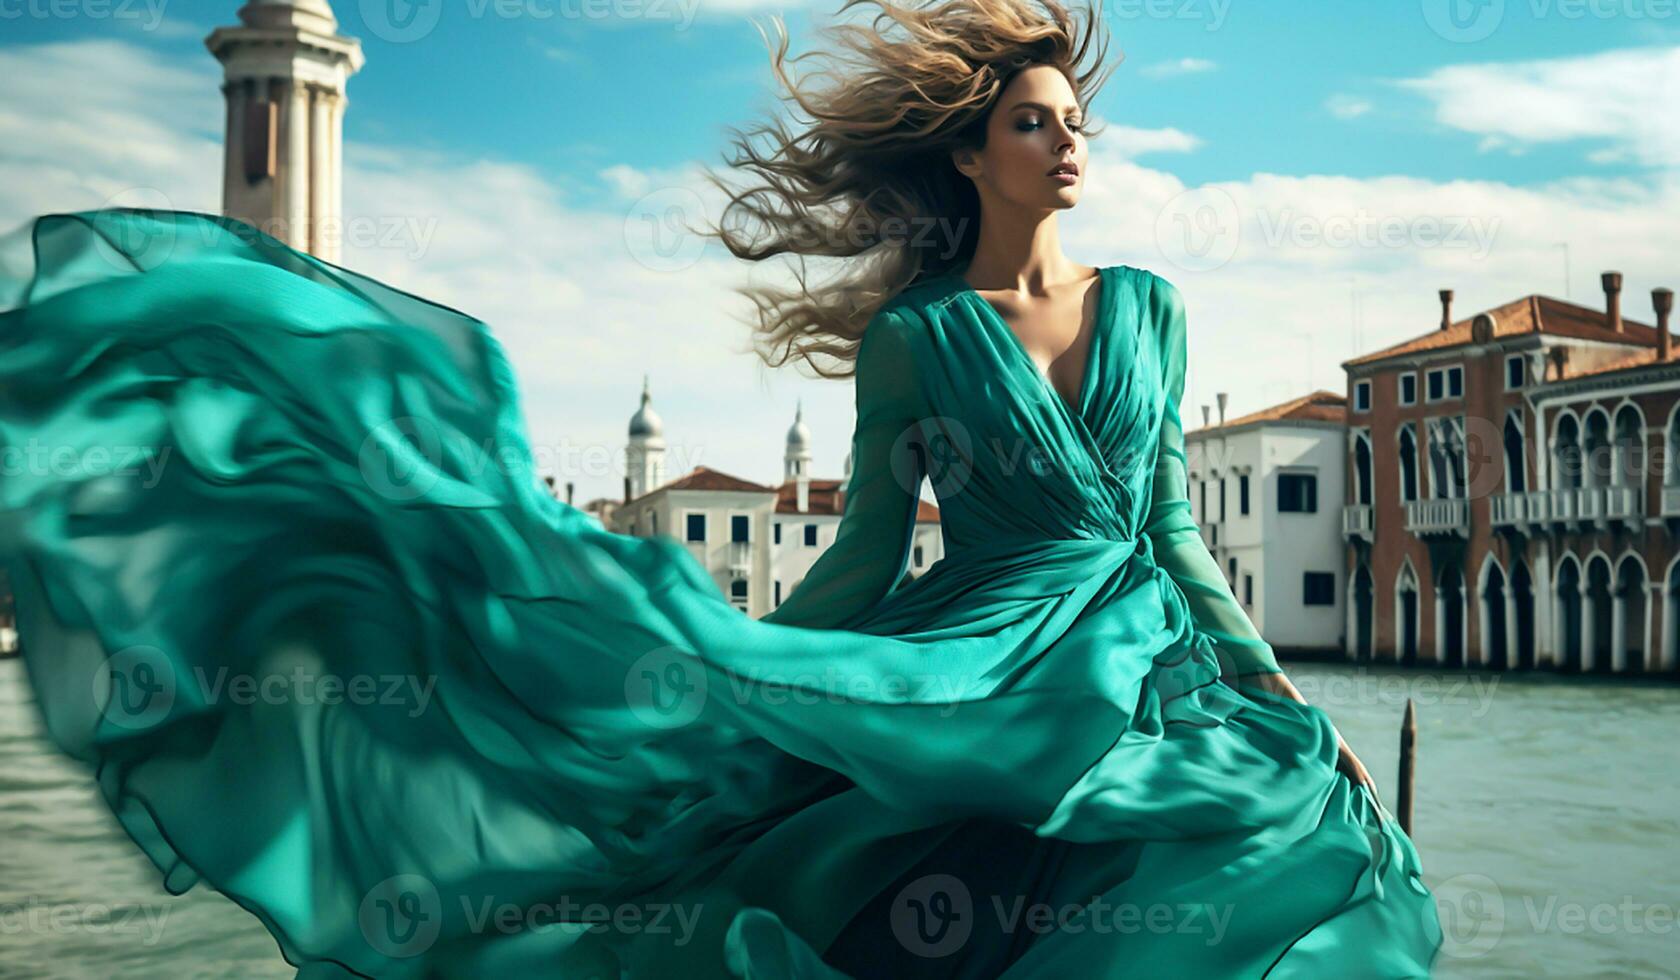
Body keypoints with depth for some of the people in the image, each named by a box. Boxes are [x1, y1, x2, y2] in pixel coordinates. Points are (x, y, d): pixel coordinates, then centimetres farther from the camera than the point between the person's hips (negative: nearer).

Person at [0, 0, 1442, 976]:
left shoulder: (1149, 309, 12)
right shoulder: (913, 333, 2)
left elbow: (1173, 537, 13)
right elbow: (866, 560, 4)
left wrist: (1279, 692, 8)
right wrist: (730, 674, -3)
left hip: (1139, 677, 4)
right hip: (975, 668, -4)